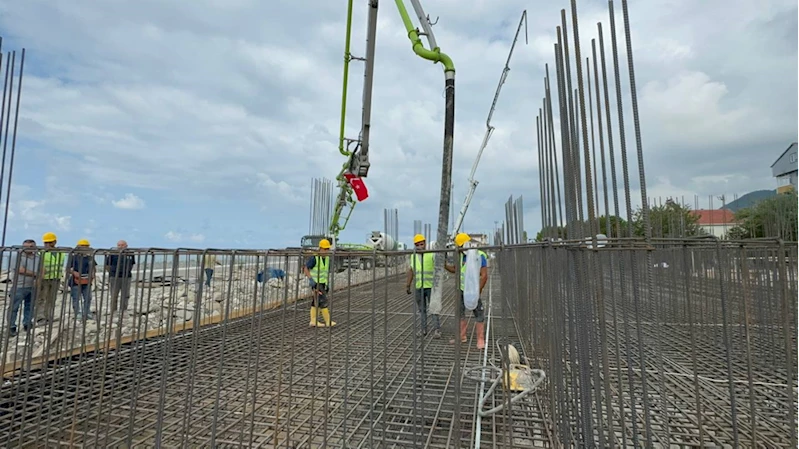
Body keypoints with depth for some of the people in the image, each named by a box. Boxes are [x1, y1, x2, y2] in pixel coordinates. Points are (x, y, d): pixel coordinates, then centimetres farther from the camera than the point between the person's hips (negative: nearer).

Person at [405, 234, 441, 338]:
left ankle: (437, 330, 8)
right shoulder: (413, 256, 8)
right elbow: (410, 272, 12)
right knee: (421, 309, 11)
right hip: (418, 287, 4)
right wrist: (407, 286, 12)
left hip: (431, 286, -4)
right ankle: (423, 329, 21)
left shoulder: (432, 255, -6)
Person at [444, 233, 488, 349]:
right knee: (460, 313, 15)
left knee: (478, 315, 3)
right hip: (461, 289, 8)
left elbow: (484, 275, -20)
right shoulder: (461, 255, 4)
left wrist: (478, 291, -22)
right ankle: (462, 336, 28)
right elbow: (455, 269, 18)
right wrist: (445, 266, 2)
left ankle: (480, 340, 11)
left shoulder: (479, 256, -17)